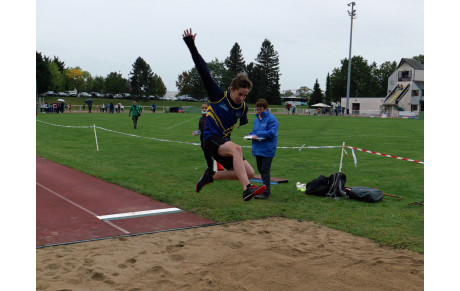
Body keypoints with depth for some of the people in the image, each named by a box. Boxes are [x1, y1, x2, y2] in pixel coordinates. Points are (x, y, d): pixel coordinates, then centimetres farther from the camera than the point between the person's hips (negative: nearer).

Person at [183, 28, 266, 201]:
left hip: (224, 143, 7)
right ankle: (247, 190, -46)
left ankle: (211, 175, 10)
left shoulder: (243, 107, 7)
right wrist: (191, 45, -11)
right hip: (210, 140, -7)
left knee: (249, 173, -4)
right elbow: (203, 71, -10)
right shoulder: (218, 95, -6)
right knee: (236, 148, -36)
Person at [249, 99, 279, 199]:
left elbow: (272, 133, -19)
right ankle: (265, 188, 27)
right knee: (260, 170, 14)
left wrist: (258, 134, -15)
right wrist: (251, 135, 2)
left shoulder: (271, 119, -11)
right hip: (258, 149, 8)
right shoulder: (256, 119, 14)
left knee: (265, 170, -6)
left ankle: (266, 192, -1)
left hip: (267, 149, -8)